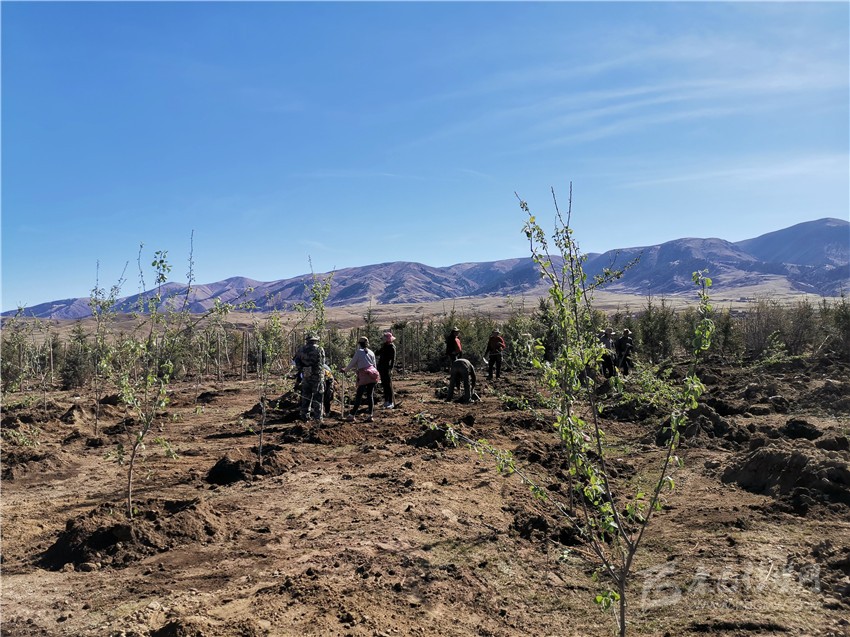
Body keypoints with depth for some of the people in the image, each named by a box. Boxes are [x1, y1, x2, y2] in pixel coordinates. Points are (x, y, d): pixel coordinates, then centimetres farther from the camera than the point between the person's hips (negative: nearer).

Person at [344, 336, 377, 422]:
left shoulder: (359, 352, 1)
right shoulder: (371, 352, 16)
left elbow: (352, 363, 4)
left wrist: (346, 370, 22)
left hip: (364, 375, -5)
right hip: (373, 374, 5)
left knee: (359, 396, -1)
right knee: (370, 395, 7)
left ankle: (352, 415, 2)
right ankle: (370, 416, 4)